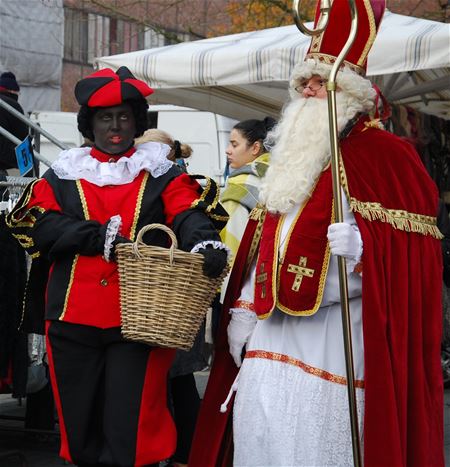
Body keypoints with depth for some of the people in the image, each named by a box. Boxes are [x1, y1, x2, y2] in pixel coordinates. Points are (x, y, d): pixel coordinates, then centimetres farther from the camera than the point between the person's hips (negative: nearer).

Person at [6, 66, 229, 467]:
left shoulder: (161, 175, 10)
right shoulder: (63, 175, 13)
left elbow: (189, 214, -6)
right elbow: (34, 222, -2)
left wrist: (205, 242, -30)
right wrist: (98, 237, -15)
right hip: (74, 323, 2)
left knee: (131, 432, -6)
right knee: (80, 429, 9)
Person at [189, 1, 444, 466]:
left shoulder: (384, 156, -4)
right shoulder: (293, 155, 19)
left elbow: (413, 251, -12)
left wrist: (363, 249, -31)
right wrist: (243, 307, 16)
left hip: (336, 337, -7)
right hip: (272, 329, 7)